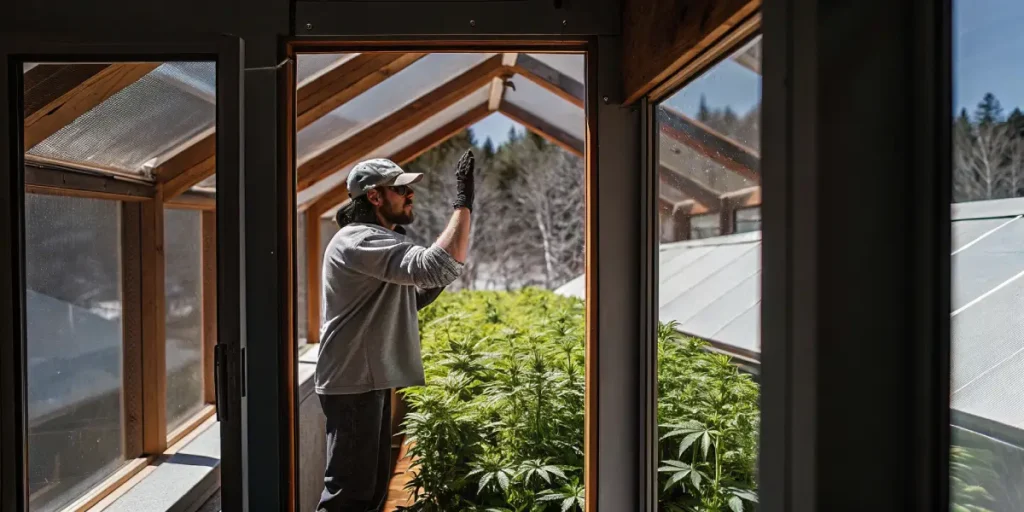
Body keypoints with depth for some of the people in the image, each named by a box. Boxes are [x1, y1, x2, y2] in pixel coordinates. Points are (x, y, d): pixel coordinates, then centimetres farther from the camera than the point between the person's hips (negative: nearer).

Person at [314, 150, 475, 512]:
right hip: (353, 384, -10)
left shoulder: (379, 241, 14)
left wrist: (441, 277, 4)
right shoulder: (359, 241, -19)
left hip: (370, 380, 10)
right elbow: (439, 266, -33)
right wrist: (464, 202, -28)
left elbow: (408, 300, 21)